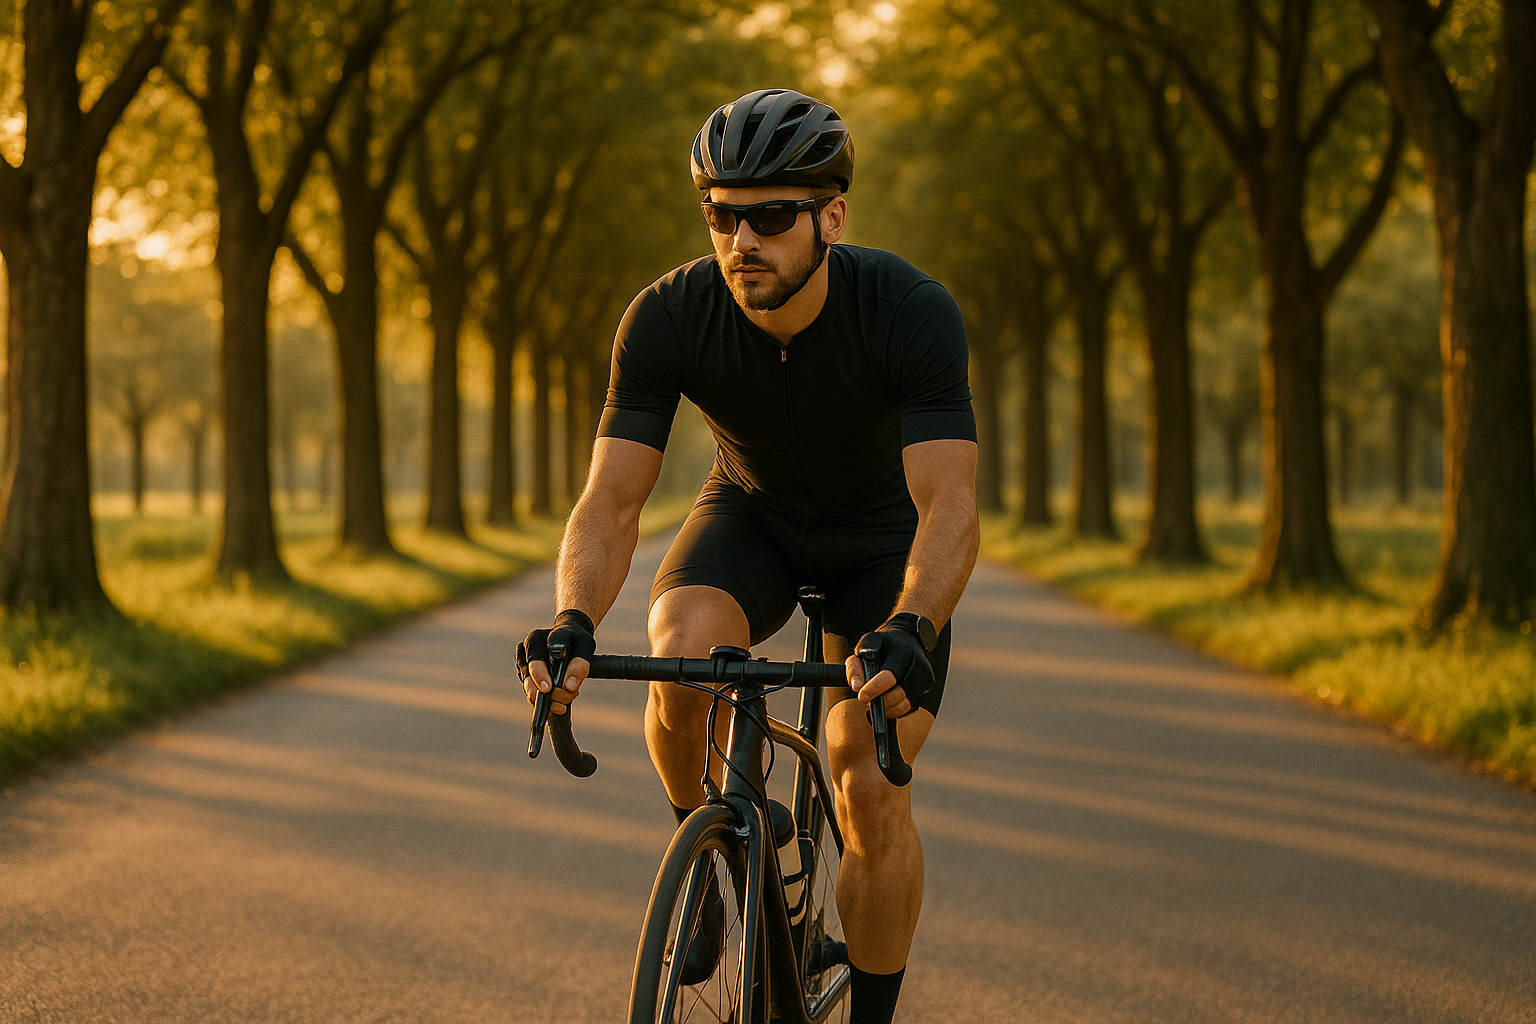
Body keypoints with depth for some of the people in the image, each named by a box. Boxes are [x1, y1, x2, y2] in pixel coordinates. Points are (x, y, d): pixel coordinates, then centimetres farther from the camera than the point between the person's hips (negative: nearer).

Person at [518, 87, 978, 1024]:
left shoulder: (912, 312, -32)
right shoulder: (668, 317, -26)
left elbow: (949, 506, -38)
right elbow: (613, 502, -26)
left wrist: (911, 630, -57)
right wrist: (573, 623, -46)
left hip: (881, 535, -1)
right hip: (752, 515, 1)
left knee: (872, 790, -14)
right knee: (681, 661, -31)